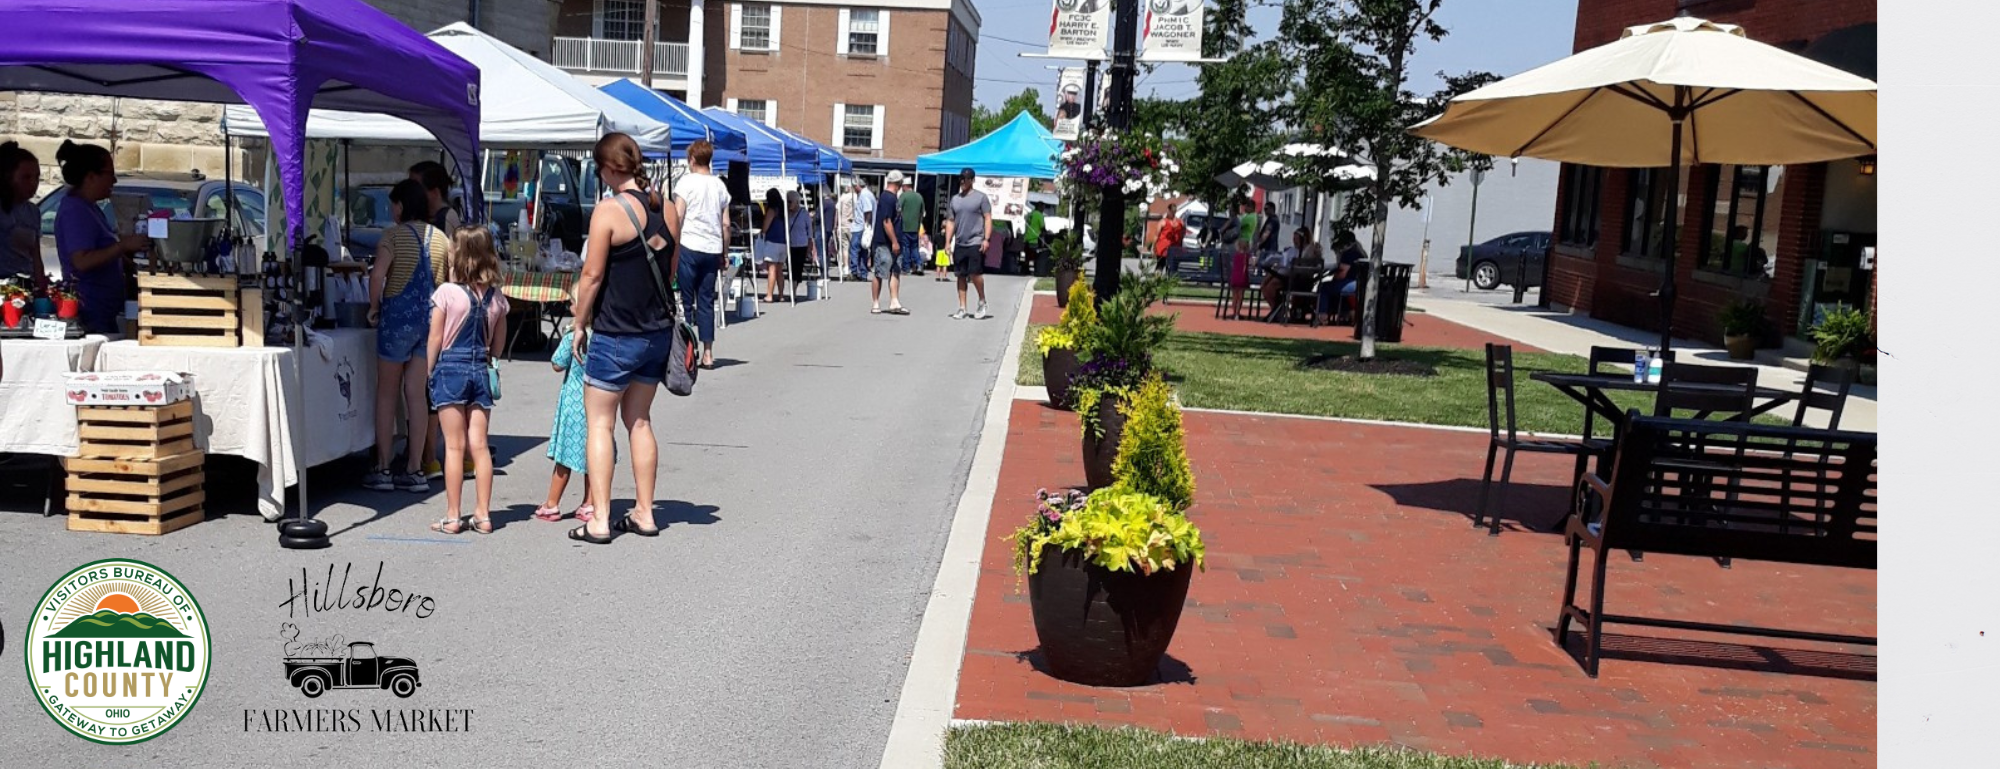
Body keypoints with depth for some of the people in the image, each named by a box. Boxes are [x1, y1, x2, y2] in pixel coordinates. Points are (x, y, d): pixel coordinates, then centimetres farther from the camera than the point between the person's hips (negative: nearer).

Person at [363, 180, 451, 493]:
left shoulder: (394, 235, -8)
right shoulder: (441, 238, 7)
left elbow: (377, 275, -20)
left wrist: (374, 306, -6)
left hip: (398, 315, -5)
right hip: (431, 319, 5)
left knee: (386, 394, 7)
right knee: (417, 395, 8)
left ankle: (382, 470, 9)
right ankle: (414, 471, 9)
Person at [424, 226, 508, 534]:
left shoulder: (446, 292, -10)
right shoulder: (496, 297, 3)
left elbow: (436, 340, -7)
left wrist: (430, 373, 5)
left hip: (450, 368, -3)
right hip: (480, 370, 4)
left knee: (455, 447, 0)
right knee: (479, 445, 6)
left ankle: (453, 517, 4)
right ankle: (483, 515, 7)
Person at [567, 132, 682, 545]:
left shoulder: (609, 211, -15)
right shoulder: (668, 211, 4)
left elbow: (592, 275, -14)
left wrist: (579, 324, -2)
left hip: (615, 335, -6)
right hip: (658, 332, 6)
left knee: (600, 422, 4)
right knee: (639, 421, 17)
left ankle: (599, 521, 1)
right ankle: (644, 514, 20)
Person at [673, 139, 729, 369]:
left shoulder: (686, 182, -3)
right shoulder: (720, 185, 12)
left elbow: (677, 217, -8)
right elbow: (726, 224, 11)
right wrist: (724, 254, 18)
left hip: (689, 246, -4)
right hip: (712, 249, 4)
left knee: (685, 300, 1)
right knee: (706, 301, 8)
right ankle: (708, 353, 6)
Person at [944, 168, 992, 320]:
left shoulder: (981, 197, 1)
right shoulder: (955, 199, 16)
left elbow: (988, 219, -3)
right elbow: (951, 222, 18)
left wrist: (986, 239, -13)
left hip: (975, 243, -5)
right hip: (959, 244, 5)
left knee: (975, 273, -12)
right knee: (961, 276, 5)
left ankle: (982, 302, 10)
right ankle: (962, 309, 9)